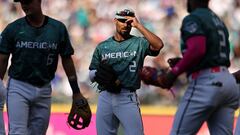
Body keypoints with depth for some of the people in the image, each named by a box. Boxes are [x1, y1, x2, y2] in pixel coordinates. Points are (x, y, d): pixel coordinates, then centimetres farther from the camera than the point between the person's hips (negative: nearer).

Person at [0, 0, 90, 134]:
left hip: (44, 90, 2)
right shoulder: (13, 29, -2)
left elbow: (67, 60, 8)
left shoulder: (58, 29, 2)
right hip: (18, 87, -2)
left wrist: (76, 92, 9)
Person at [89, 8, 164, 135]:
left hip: (127, 98, -3)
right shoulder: (102, 46, 12)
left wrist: (138, 25, -13)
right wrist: (99, 73, -11)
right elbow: (91, 74, 13)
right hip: (105, 97, 3)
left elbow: (158, 45, -17)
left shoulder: (139, 43, 3)